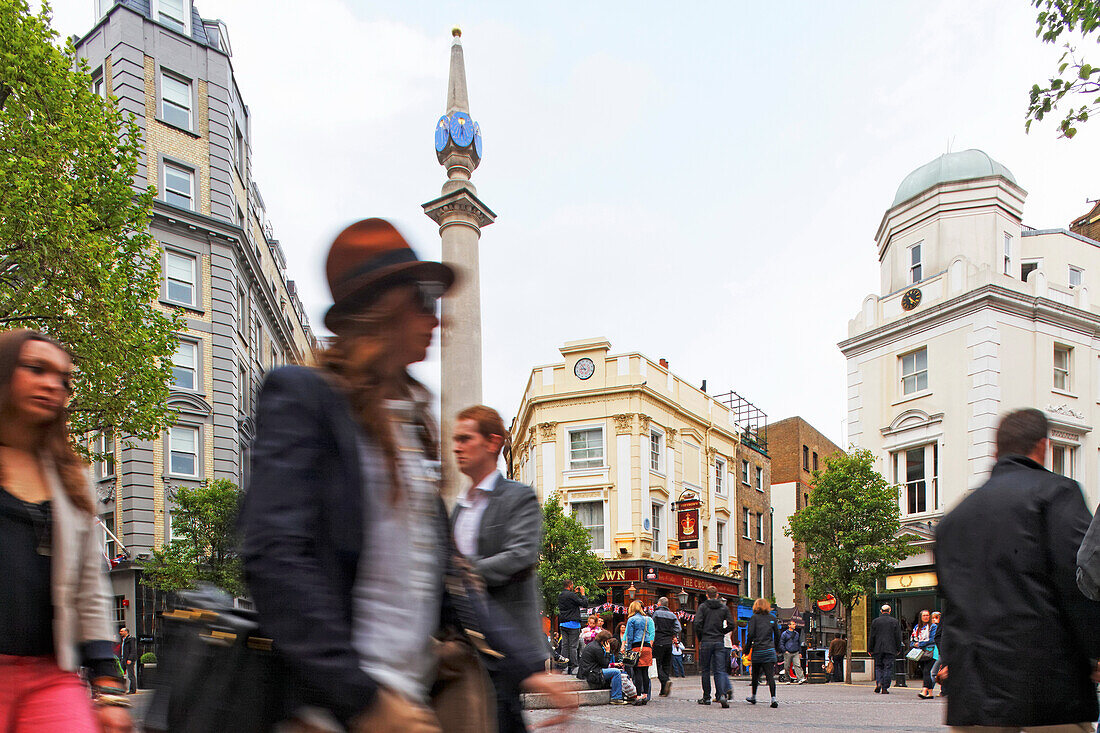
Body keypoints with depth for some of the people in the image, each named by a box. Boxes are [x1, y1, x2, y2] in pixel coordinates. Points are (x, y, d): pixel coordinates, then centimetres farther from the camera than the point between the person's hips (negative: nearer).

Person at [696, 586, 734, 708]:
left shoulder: (703, 607, -1)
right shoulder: (724, 607, 6)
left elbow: (698, 624, -11)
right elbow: (731, 625, 2)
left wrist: (700, 638, 3)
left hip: (706, 642, -2)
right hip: (720, 642, 2)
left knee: (705, 671, 8)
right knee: (720, 670, 0)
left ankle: (706, 697, 12)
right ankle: (722, 694, -19)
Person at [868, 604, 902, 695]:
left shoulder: (875, 621, 2)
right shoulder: (895, 622, 0)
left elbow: (871, 636, 3)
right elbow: (898, 637, 1)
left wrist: (870, 649, 9)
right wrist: (898, 649, 9)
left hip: (878, 649, 1)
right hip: (890, 649, -1)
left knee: (878, 666, 13)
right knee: (888, 668, 2)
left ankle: (878, 682, -7)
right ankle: (885, 688, -1)